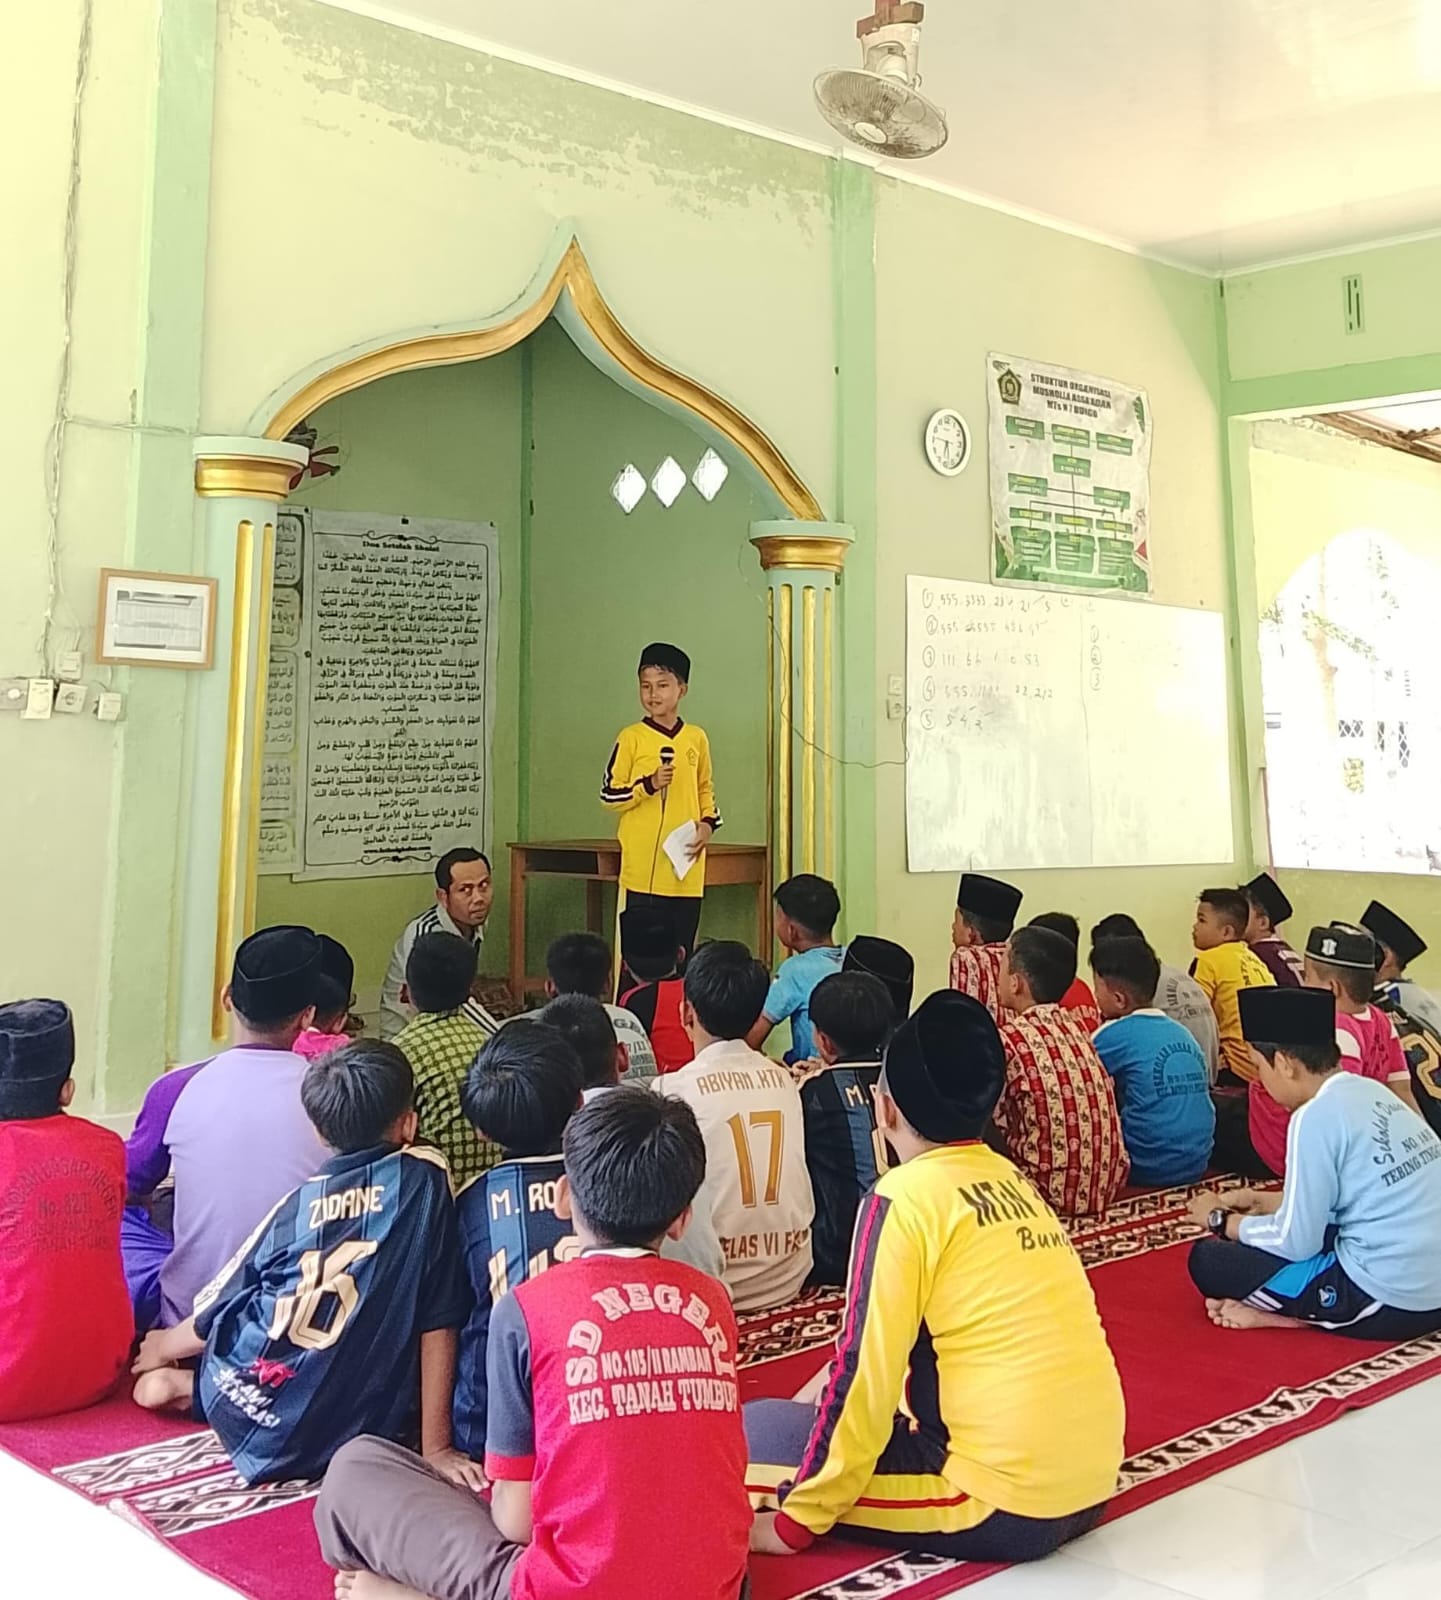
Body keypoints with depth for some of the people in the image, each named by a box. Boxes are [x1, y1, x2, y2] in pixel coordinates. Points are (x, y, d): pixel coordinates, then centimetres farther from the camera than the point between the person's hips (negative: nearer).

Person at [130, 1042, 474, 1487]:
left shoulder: (298, 1203, -1)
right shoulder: (426, 1181, -6)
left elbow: (216, 1315, 10)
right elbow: (438, 1322, -6)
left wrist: (163, 1346, 32)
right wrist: (436, 1447, -1)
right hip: (367, 1430, -2)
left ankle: (185, 1386, 4)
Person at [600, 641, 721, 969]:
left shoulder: (696, 738, 9)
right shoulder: (631, 738, -2)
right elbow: (608, 796, -1)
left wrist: (709, 823, 4)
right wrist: (649, 785, -15)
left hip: (686, 872, 4)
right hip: (642, 871, -4)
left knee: (681, 955, 8)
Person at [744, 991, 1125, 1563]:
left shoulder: (904, 1195, -13)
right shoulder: (1013, 1182, 10)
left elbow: (864, 1372, -12)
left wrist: (796, 1520, -2)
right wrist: (810, 1405, 28)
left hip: (1007, 1501, -8)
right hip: (1088, 1484, 8)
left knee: (752, 1430, 2)